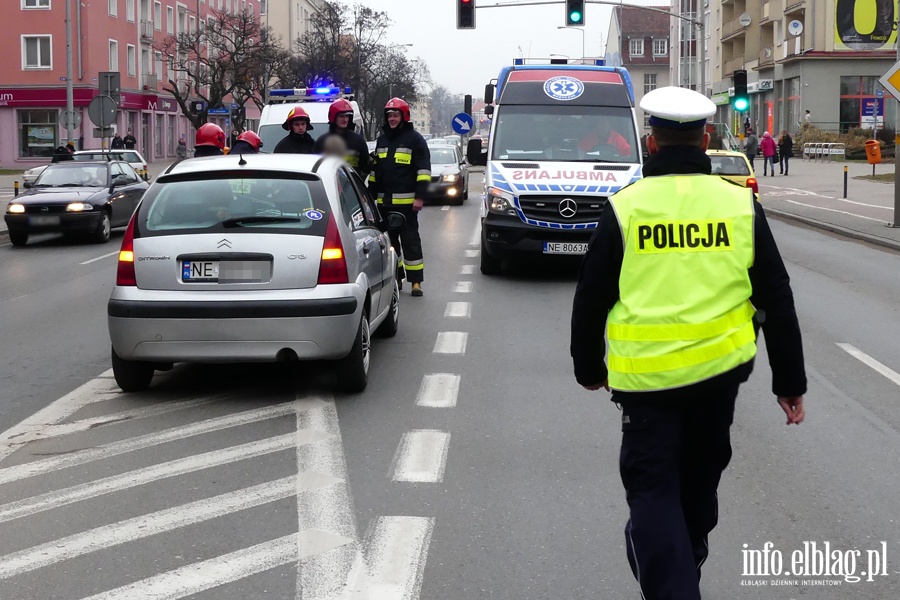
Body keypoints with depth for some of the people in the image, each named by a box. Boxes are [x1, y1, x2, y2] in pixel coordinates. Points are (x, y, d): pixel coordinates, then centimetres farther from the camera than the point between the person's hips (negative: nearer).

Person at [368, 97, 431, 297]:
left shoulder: (414, 139, -1)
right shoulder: (382, 140, 18)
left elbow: (423, 170, -6)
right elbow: (375, 170, 23)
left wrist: (420, 197, -14)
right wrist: (371, 195, 18)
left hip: (406, 201, -6)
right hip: (384, 202, 6)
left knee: (410, 240, -6)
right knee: (389, 241, 10)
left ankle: (416, 281, -4)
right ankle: (395, 278, 18)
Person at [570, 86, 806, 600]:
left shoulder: (625, 209, -6)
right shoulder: (742, 205, -1)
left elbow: (591, 300, 0)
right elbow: (777, 300, 3)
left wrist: (589, 367, 16)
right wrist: (790, 381, 11)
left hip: (646, 375, -3)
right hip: (720, 370, 3)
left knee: (652, 488, 2)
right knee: (700, 471, 24)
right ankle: (688, 557, 44)